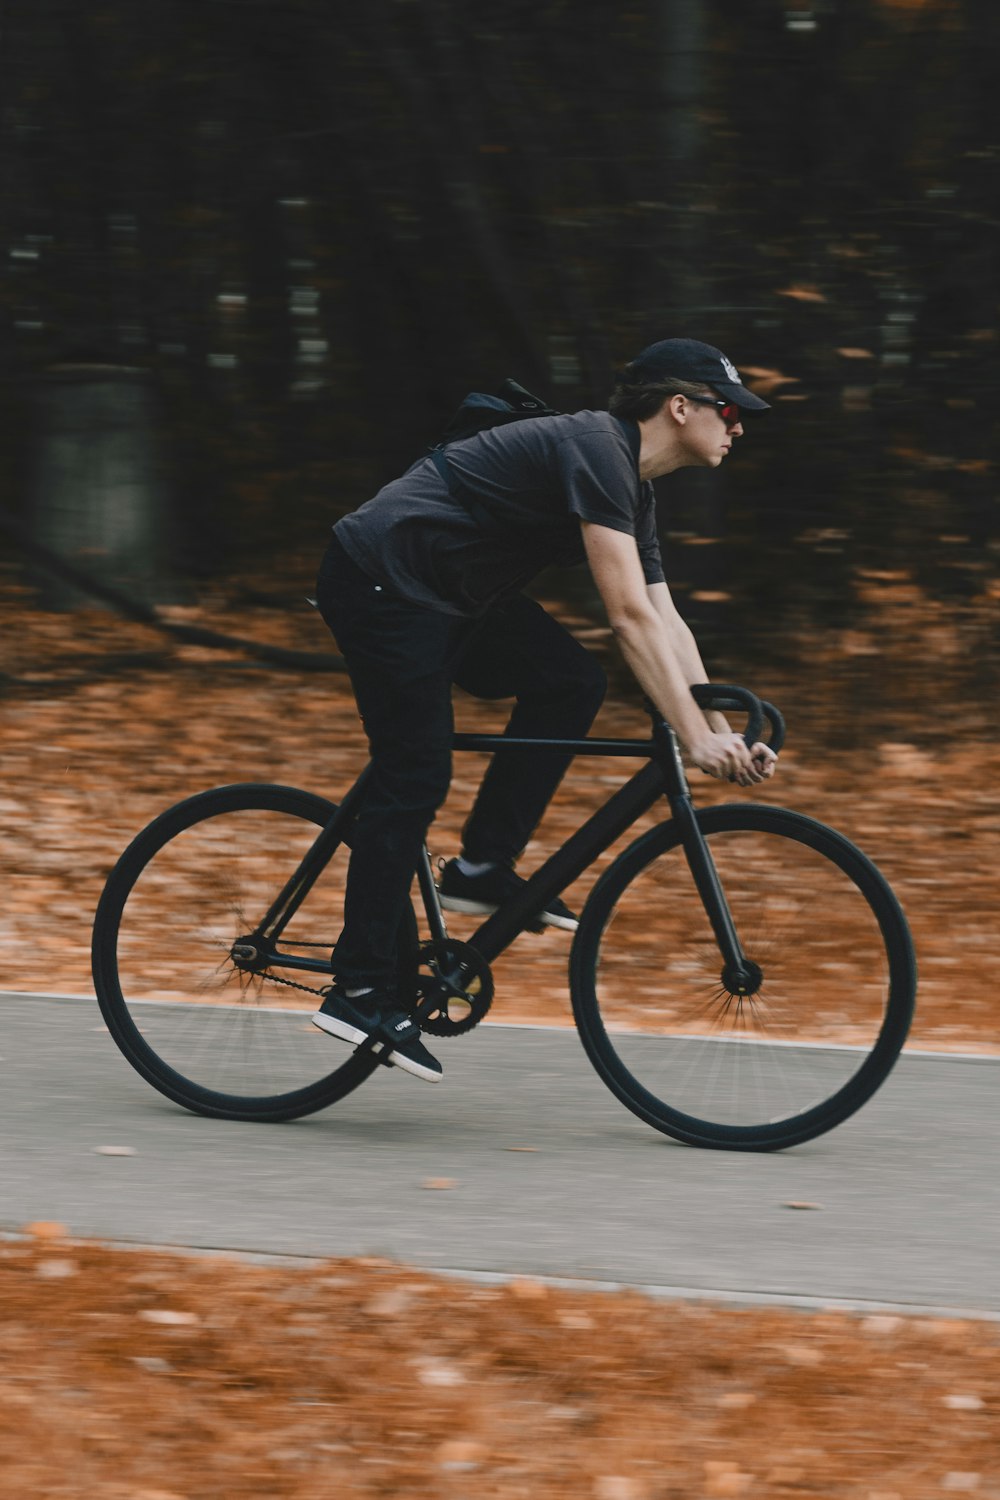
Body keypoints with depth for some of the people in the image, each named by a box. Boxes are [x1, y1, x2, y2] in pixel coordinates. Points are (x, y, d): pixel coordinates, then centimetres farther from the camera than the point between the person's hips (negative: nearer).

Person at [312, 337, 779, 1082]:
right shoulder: (596, 450, -19)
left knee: (572, 682, -3)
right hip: (382, 580, -10)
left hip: (449, 599, 10)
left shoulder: (632, 487, 12)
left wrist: (724, 733, 6)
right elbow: (630, 615, -25)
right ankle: (360, 988, -9)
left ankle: (482, 868, 2)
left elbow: (666, 624, 15)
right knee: (415, 780, -12)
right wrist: (696, 737, -26)